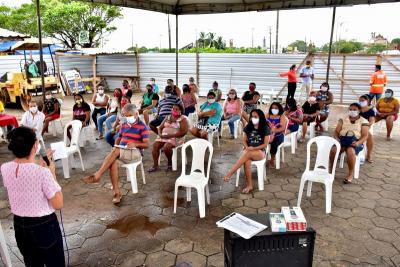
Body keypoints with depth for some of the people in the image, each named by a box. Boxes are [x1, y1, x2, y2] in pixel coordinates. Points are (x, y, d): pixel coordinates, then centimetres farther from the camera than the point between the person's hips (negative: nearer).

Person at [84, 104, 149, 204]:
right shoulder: (123, 125, 17)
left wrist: (135, 144, -23)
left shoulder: (142, 126, -2)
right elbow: (118, 138, 26)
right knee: (113, 161, -30)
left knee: (115, 151, -33)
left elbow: (146, 145, -5)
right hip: (121, 152, 5)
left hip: (135, 153, -5)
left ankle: (97, 175, -29)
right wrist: (116, 145, 3)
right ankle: (116, 192, -30)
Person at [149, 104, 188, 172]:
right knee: (155, 145, -21)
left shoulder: (183, 119, -1)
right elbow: (160, 127, 17)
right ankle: (155, 165, -17)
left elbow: (183, 132, -13)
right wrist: (160, 134, -7)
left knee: (166, 147, -32)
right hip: (163, 136, 6)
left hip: (175, 138, -6)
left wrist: (170, 136, -19)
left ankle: (170, 162, -5)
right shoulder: (168, 117, 18)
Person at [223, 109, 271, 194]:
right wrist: (247, 147, -13)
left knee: (247, 154, -36)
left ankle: (230, 173, -39)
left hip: (260, 152, -3)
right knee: (247, 160, -34)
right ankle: (249, 185, -31)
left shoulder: (265, 128, -2)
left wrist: (253, 148, -17)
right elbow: (244, 141, 9)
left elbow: (265, 144, -5)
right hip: (248, 151, 3)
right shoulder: (248, 127, 9)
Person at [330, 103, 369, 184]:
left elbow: (365, 136, 0)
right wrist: (336, 138, -11)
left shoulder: (363, 121, 8)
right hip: (342, 139, 2)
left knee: (350, 152, -37)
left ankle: (350, 174, -17)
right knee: (333, 150, -31)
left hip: (355, 141, -2)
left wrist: (358, 143, -19)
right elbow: (336, 131, 12)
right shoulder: (343, 119, 17)